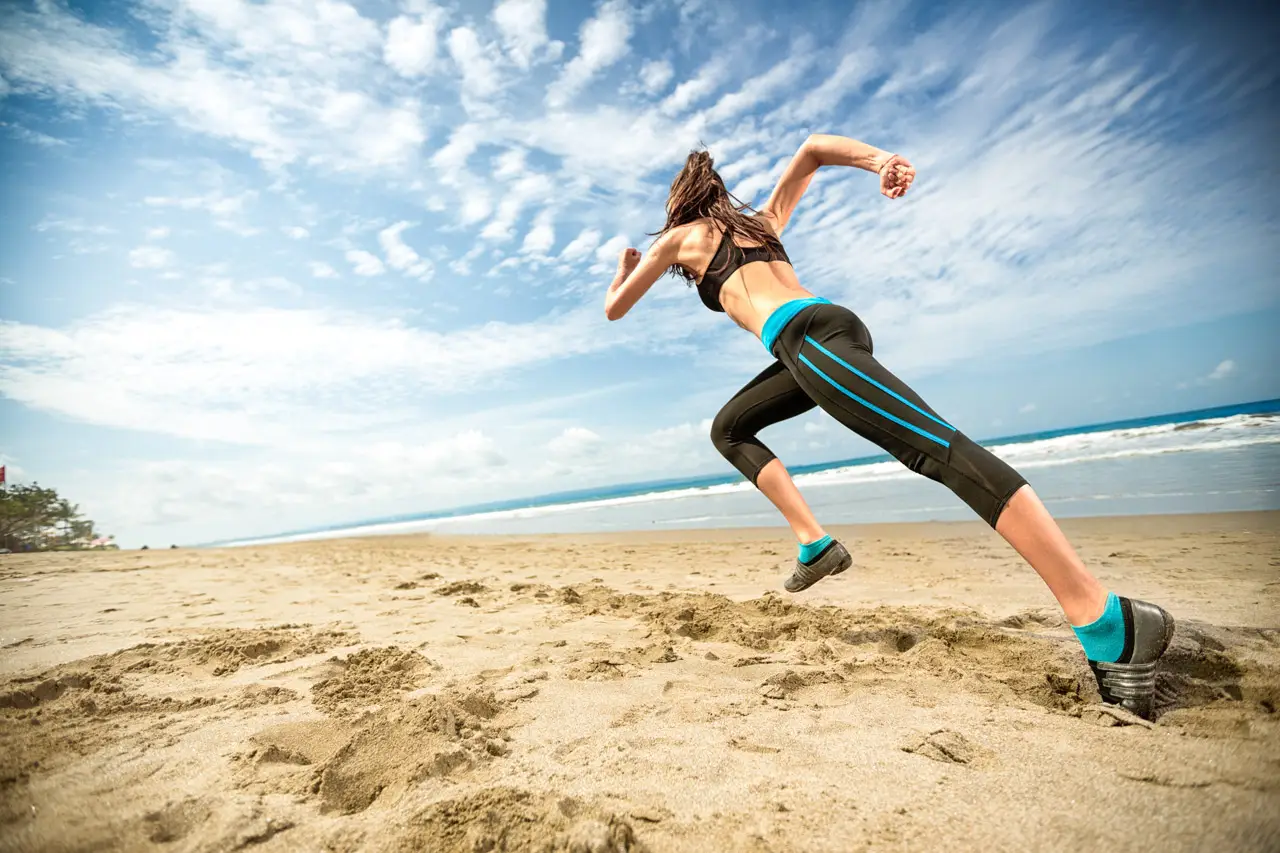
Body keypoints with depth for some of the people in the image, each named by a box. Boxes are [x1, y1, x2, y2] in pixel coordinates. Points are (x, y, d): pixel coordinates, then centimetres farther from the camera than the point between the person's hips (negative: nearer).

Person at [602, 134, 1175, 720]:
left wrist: (624, 269, 49)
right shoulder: (762, 220, 35)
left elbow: (614, 309, 27)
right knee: (727, 429, 19)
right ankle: (815, 543, 8)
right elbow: (813, 147, 29)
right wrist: (880, 159, 10)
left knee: (936, 445, -20)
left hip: (805, 336, -8)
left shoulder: (680, 238, 19)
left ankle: (1110, 623, -23)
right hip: (832, 322, 8)